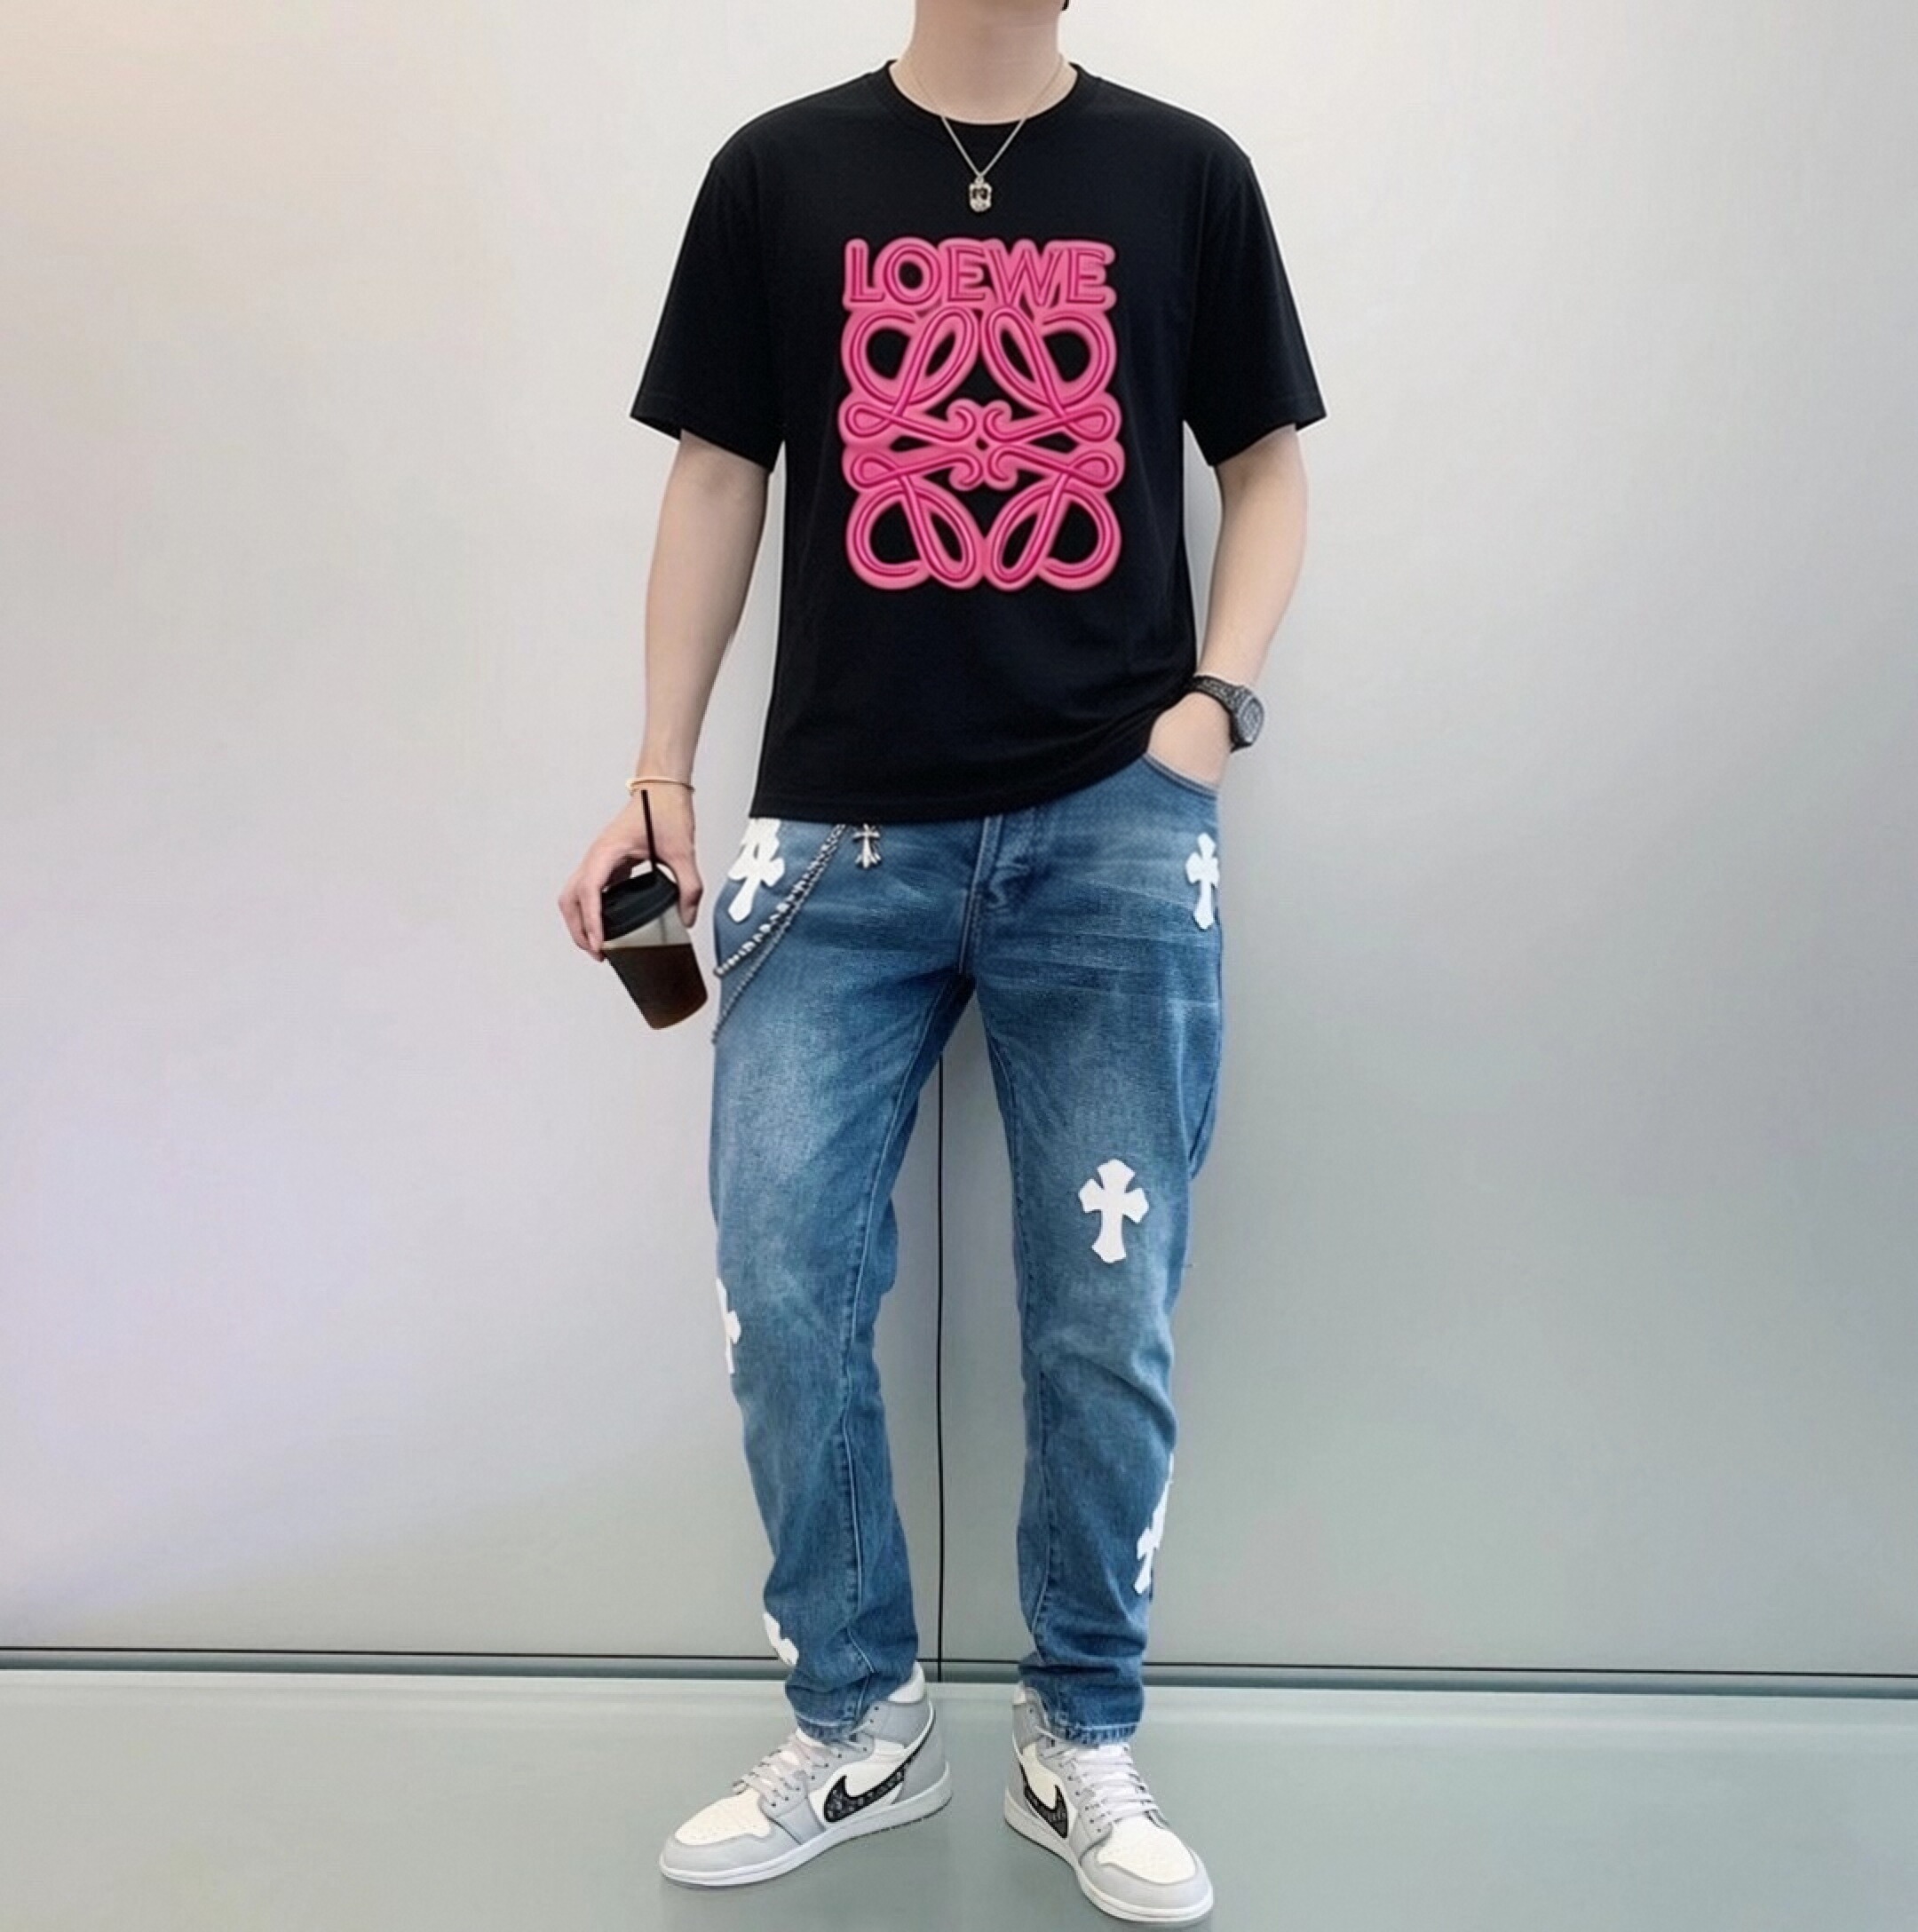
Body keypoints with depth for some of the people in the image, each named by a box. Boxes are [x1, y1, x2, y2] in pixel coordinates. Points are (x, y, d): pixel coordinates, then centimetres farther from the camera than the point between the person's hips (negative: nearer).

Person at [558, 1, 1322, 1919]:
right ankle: (856, 1724, 22)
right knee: (783, 1292, -2)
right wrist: (659, 779, 4)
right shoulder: (781, 169, 9)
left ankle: (1082, 1744, 25)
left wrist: (1215, 702, -4)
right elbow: (717, 482, 10)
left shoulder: (1182, 170, 9)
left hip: (1112, 827, 0)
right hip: (839, 831, 1)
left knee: (1108, 1316, 3)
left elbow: (1265, 465, 13)